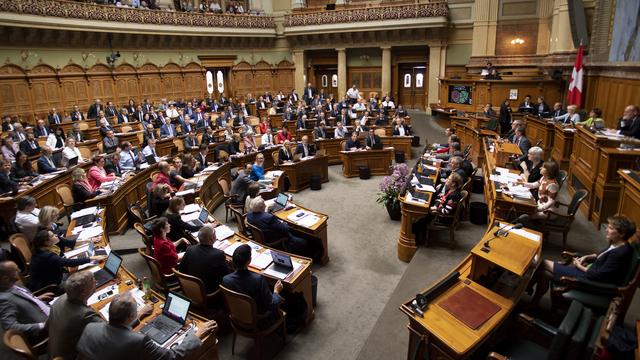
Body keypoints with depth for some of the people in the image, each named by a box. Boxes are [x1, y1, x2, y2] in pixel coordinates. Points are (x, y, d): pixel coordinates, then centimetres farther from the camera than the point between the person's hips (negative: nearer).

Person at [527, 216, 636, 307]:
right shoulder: (618, 245, 2)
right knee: (545, 273, -2)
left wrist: (579, 266, -8)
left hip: (591, 279, -10)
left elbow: (598, 275, -24)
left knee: (544, 264, -9)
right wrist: (587, 257, 6)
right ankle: (533, 304, 6)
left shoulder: (619, 253, -27)